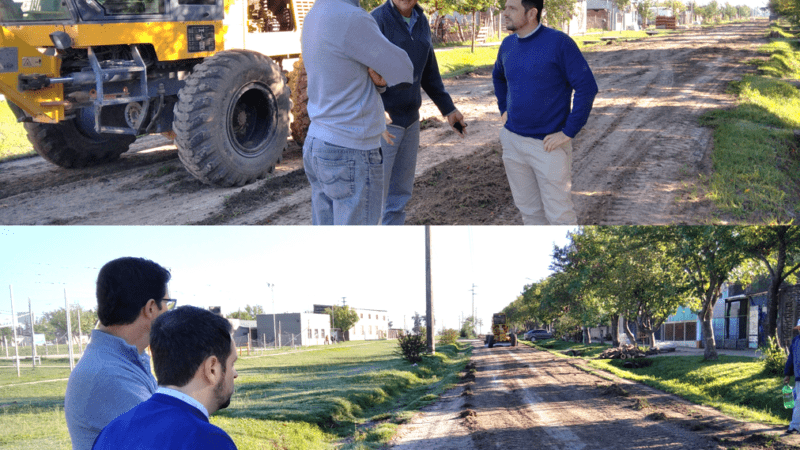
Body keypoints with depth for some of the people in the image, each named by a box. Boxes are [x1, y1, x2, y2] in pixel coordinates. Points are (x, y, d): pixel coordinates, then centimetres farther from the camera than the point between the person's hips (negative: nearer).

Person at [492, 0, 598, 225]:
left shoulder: (559, 43, -14)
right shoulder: (508, 44, 5)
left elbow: (587, 88, -16)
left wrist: (568, 132, -17)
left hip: (548, 145, -6)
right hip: (512, 141, 6)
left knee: (558, 213, 1)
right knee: (528, 208, 15)